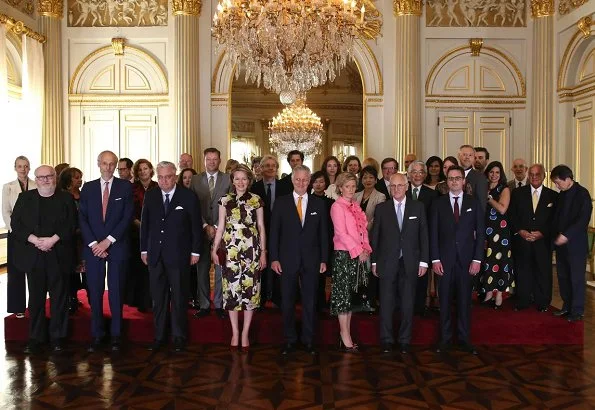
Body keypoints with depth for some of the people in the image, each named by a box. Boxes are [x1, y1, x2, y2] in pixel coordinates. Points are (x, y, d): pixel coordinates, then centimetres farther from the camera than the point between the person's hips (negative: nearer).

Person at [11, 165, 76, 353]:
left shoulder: (66, 199, 6)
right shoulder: (25, 198, 10)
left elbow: (71, 225, -2)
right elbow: (16, 223, 2)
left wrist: (53, 239, -15)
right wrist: (34, 240, -12)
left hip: (59, 256, -1)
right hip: (33, 256, 1)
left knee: (59, 297, 3)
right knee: (36, 298, 5)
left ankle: (57, 337, 13)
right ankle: (35, 338, 14)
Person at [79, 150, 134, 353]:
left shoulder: (125, 187, 2)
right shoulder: (88, 188, 8)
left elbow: (128, 217, -5)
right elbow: (82, 218, 4)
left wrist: (108, 241, -11)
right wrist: (93, 243, -7)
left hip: (117, 247, -2)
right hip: (93, 247, 2)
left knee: (116, 292, 3)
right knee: (95, 292, 4)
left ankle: (116, 335, 13)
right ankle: (96, 335, 13)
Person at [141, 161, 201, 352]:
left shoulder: (188, 197, -5)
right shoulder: (150, 196, 5)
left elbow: (196, 225, -2)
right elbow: (145, 224, 10)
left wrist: (195, 251, -3)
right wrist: (143, 249, 8)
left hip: (178, 255, -3)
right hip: (155, 255, 3)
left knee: (179, 297, 6)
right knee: (158, 298, 10)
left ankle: (179, 336, 18)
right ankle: (159, 336, 20)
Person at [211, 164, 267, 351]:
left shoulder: (256, 200, 3)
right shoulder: (225, 200, 6)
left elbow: (261, 227, 5)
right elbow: (220, 227, 8)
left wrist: (263, 252, 2)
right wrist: (214, 250, 1)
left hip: (251, 251, -1)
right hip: (230, 251, 1)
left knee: (250, 289, 1)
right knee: (231, 289, 2)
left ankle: (245, 332, 14)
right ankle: (235, 332, 16)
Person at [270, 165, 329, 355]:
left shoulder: (319, 203, 4)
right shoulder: (281, 203, 1)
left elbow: (323, 233, 5)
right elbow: (274, 232, 1)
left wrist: (324, 259, 1)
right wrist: (274, 258, -5)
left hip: (311, 260, 1)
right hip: (288, 260, -1)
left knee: (310, 302, 8)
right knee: (287, 302, 8)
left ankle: (308, 339, 20)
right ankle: (289, 339, 20)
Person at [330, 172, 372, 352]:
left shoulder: (355, 206, 15)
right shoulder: (337, 206, -7)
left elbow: (363, 229, 15)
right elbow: (341, 233, -14)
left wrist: (366, 249, 0)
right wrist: (358, 251, -15)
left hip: (359, 255, 7)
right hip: (344, 255, -7)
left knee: (351, 295, 9)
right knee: (343, 295, -4)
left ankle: (346, 334, 15)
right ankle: (345, 338, 1)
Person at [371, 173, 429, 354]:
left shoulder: (418, 207, 5)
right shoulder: (381, 208, 4)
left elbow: (423, 235, 4)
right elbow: (375, 236, 6)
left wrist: (424, 261, 0)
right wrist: (374, 261, 2)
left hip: (410, 263, 1)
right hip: (387, 263, 0)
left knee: (408, 304, 6)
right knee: (386, 303, 4)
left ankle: (404, 340, 18)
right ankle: (386, 340, 15)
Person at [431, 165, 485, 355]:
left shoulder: (474, 203, 6)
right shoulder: (438, 203, 4)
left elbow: (480, 233, 3)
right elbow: (433, 233, 2)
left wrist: (477, 259, -4)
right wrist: (435, 259, -5)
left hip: (466, 259, 0)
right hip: (444, 259, 0)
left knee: (465, 300, 6)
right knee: (445, 300, 5)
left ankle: (464, 339, 15)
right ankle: (445, 338, 15)